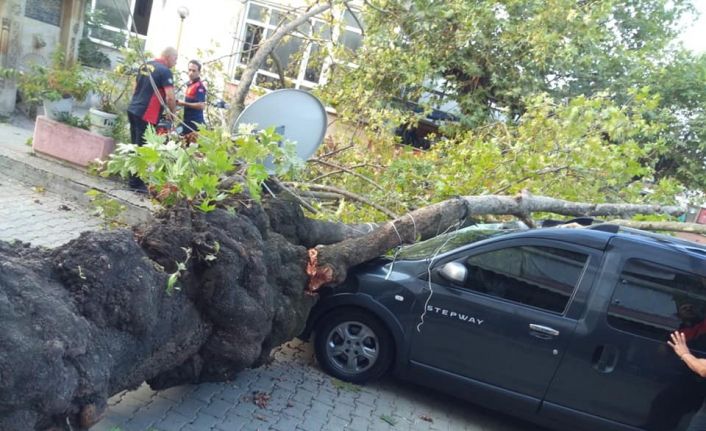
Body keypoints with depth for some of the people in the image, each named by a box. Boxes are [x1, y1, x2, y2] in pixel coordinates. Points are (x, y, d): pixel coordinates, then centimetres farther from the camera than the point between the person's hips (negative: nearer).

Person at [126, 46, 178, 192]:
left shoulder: (144, 66, 14)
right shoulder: (165, 71, -12)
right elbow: (170, 98, -19)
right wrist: (173, 113, -3)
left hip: (133, 110, 8)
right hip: (147, 115, -8)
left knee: (135, 147, 15)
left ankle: (132, 178, 23)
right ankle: (136, 183, 3)